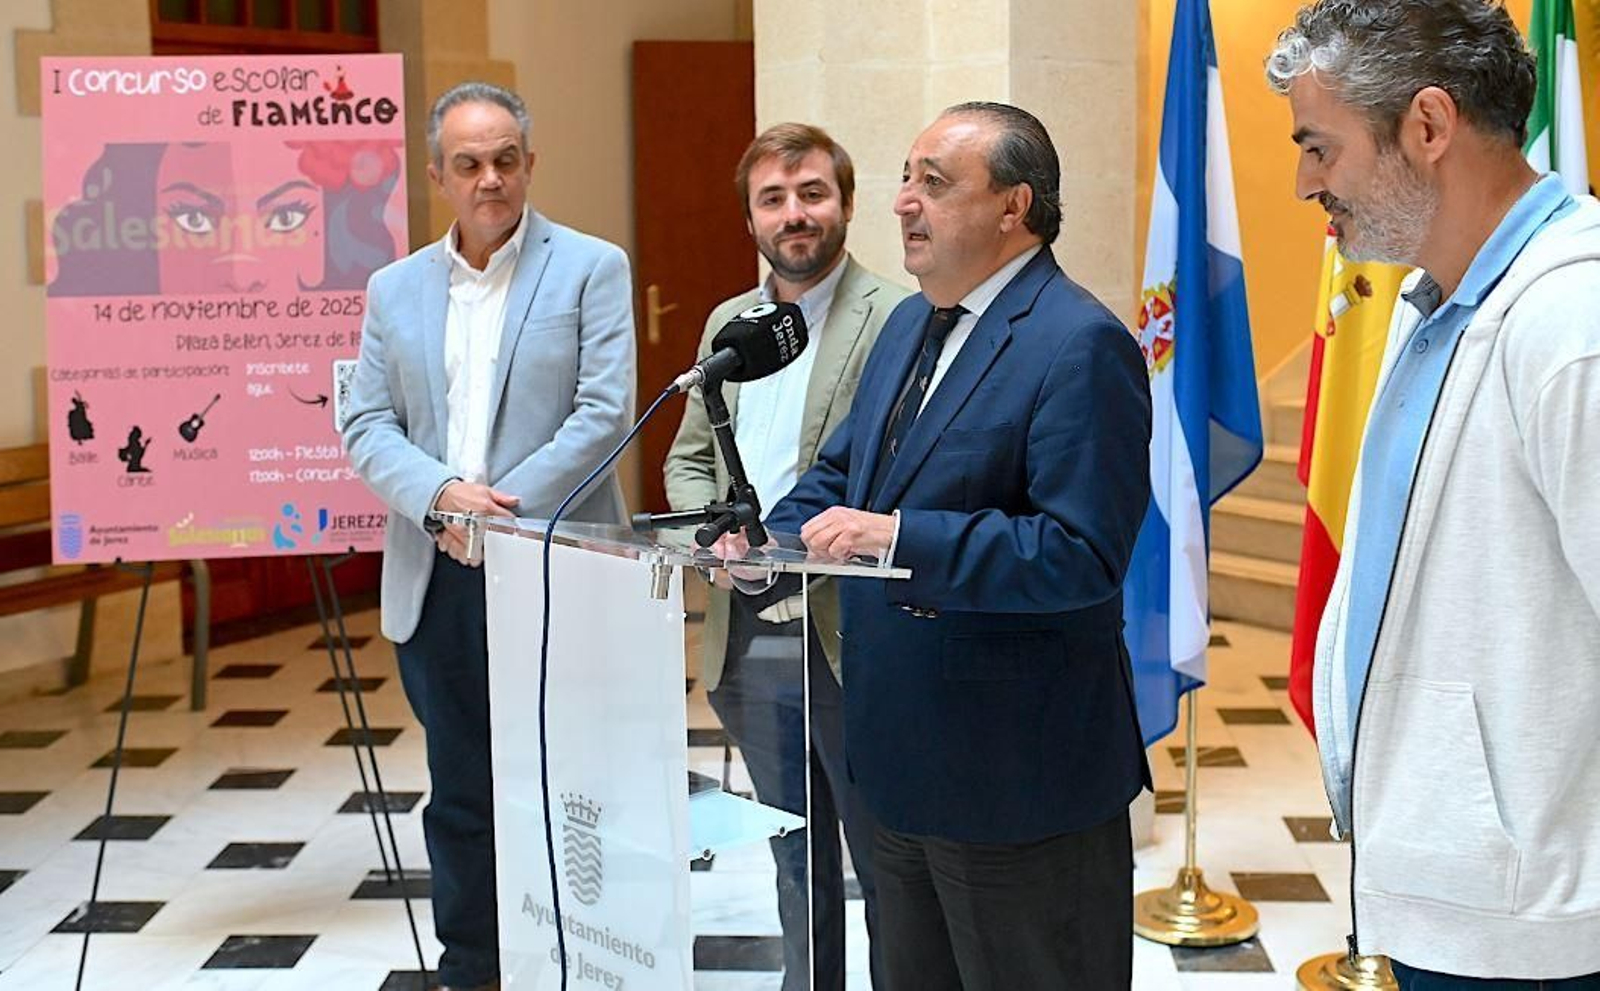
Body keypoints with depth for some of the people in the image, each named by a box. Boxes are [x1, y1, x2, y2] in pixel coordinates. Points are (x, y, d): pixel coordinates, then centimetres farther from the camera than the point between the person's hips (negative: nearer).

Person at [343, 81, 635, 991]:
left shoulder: (591, 268, -1)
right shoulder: (396, 289, 11)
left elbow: (605, 413, -9)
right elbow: (368, 426, 6)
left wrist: (503, 511, -15)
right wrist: (441, 493, -13)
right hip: (438, 576, 4)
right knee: (460, 790, 12)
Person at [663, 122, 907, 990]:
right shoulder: (726, 322, 12)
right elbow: (686, 461, 17)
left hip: (852, 641, -6)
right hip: (749, 640, 6)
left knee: (886, 870, 7)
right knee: (797, 860, 20)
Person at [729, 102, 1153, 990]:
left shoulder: (1080, 345, -18)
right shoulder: (908, 324, 11)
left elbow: (1082, 554, -26)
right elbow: (843, 471, 19)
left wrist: (902, 541, -31)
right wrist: (771, 537, 0)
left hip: (1016, 779, -9)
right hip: (900, 756, 9)